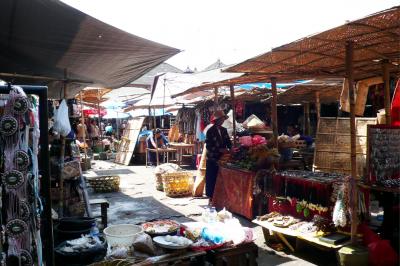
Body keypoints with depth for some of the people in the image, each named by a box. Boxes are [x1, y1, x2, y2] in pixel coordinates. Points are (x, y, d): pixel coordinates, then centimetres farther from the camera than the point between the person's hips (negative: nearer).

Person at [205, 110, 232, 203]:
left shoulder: (224, 130, 10)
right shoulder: (210, 131, -8)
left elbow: (228, 142, 12)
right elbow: (208, 146, -13)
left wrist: (230, 148, -8)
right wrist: (220, 150, -21)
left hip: (222, 158, 5)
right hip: (212, 159, -5)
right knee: (212, 178, 1)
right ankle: (211, 197, 12)